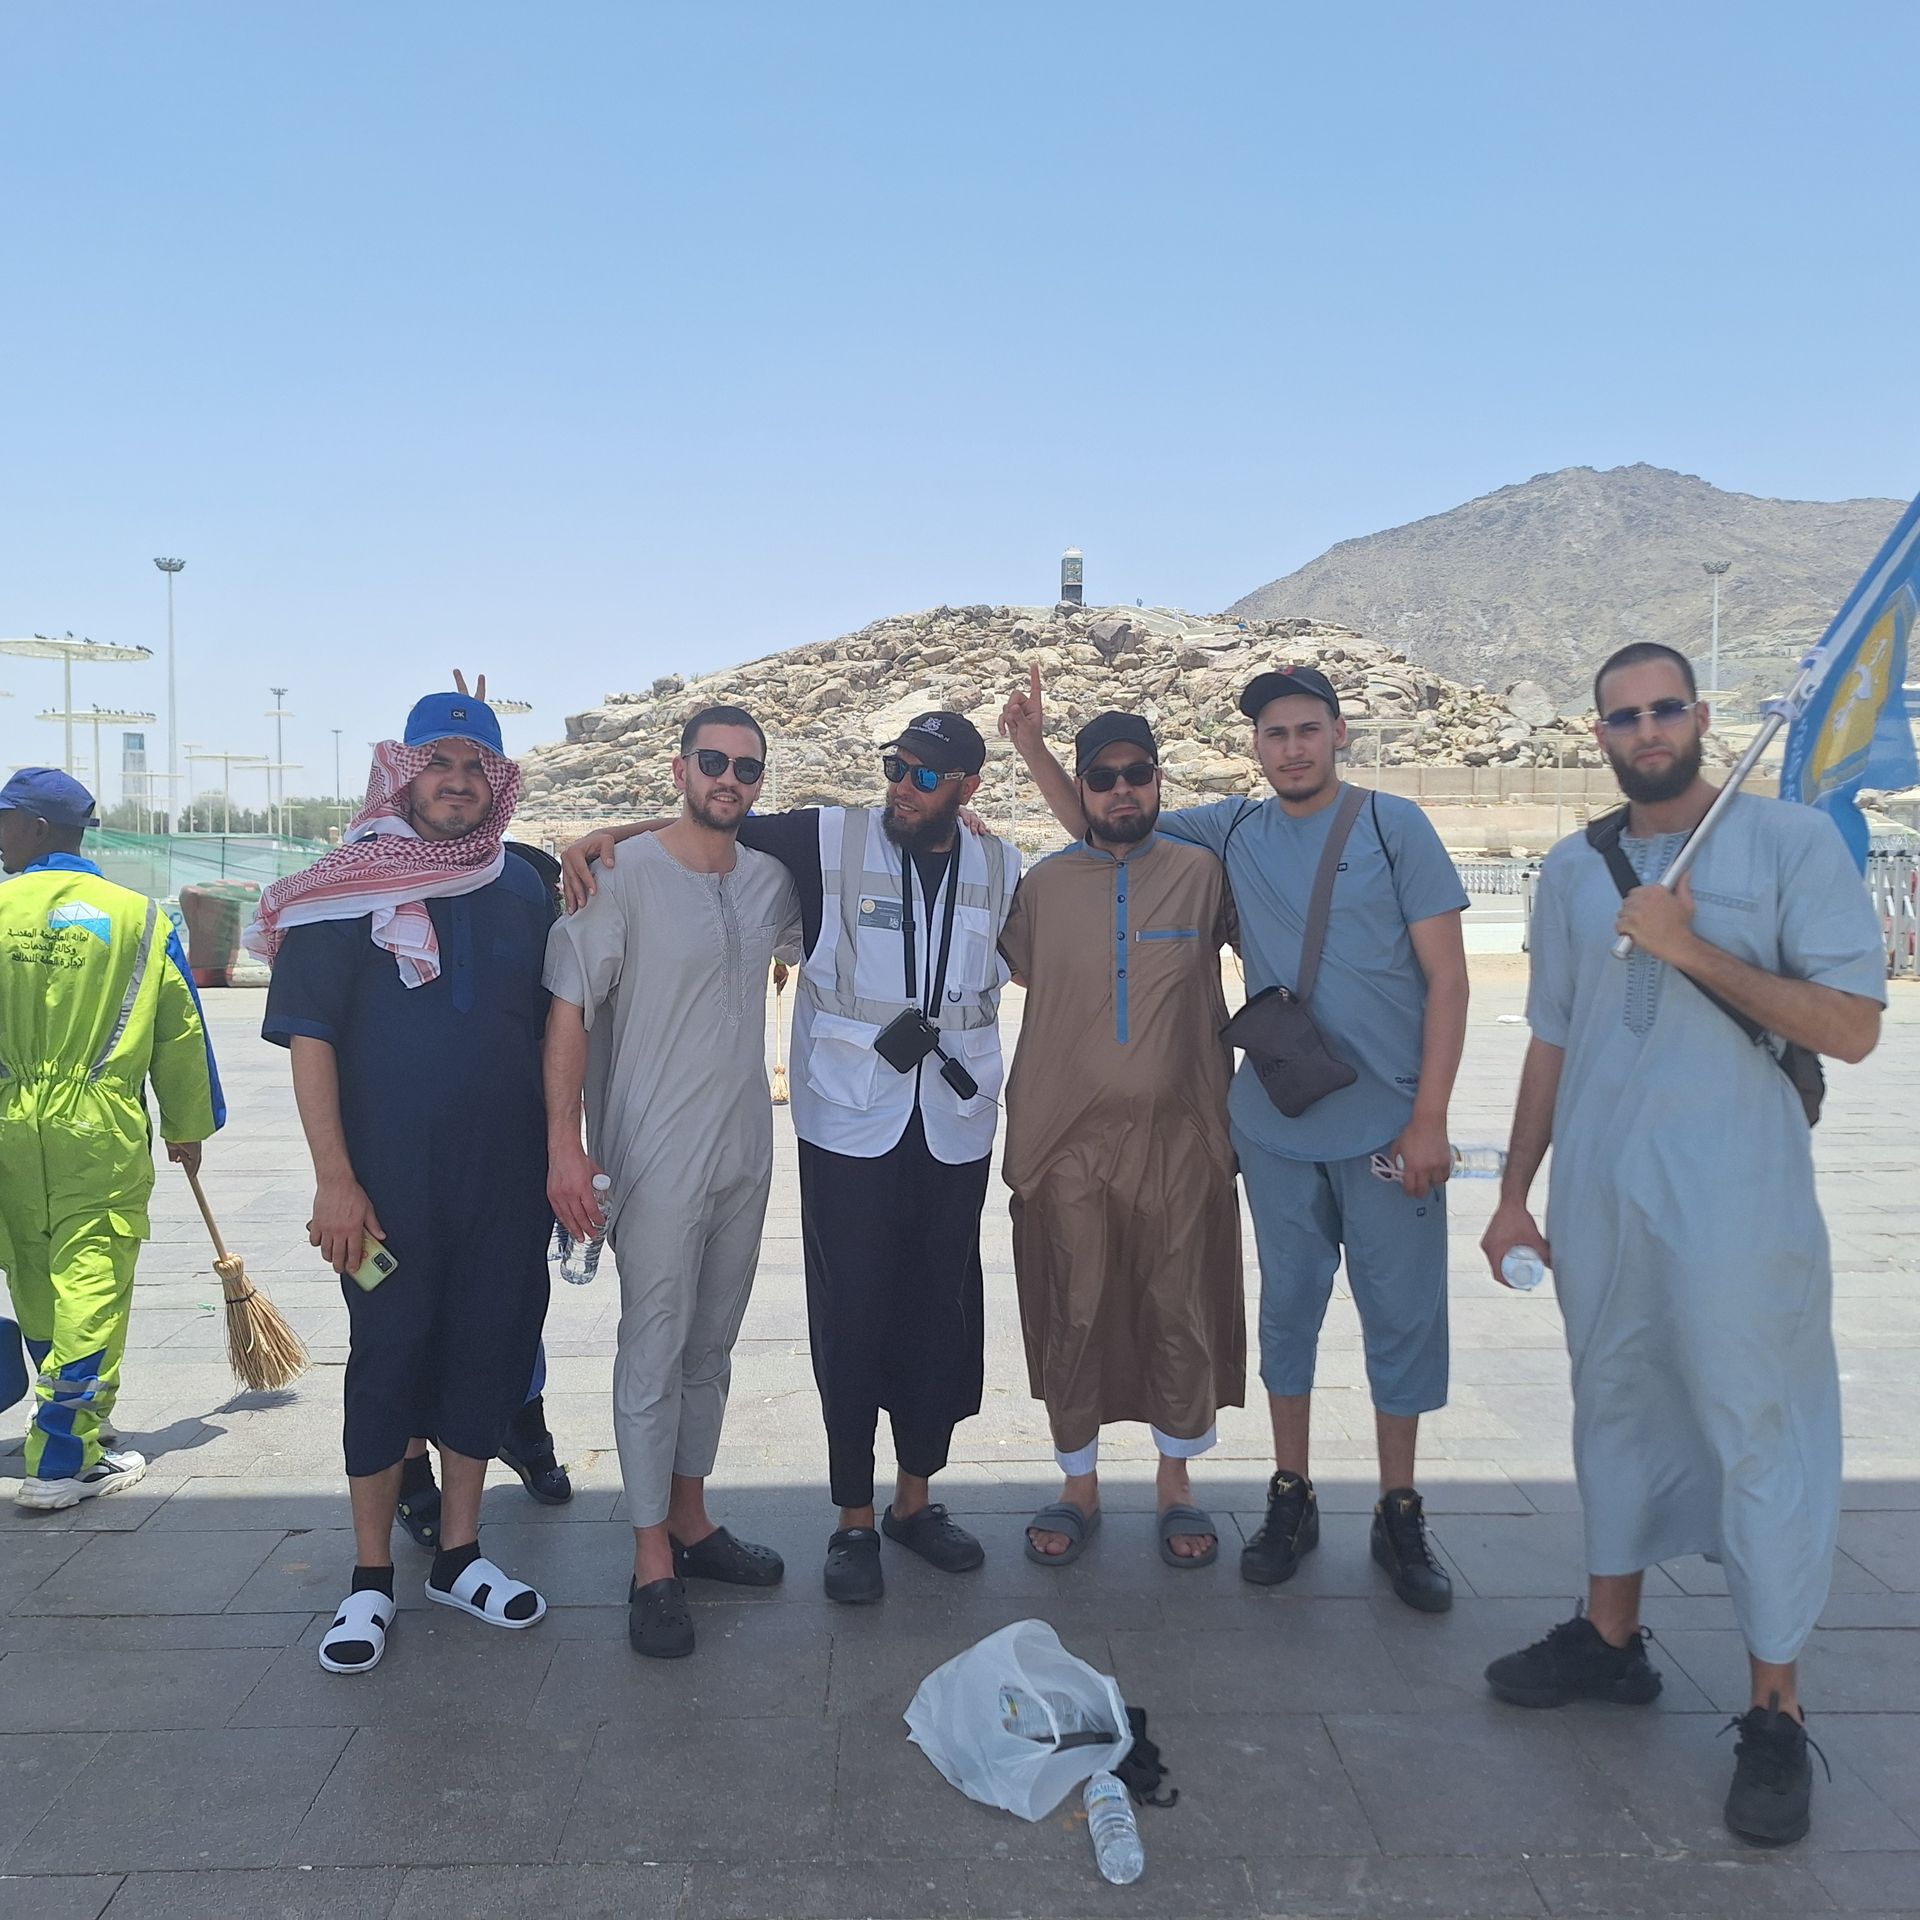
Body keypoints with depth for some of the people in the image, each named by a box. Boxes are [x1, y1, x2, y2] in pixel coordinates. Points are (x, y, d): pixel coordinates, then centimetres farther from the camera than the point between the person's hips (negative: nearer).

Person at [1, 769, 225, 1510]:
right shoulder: (138, 916, -2)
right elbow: (180, 1033, 2)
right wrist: (188, 1127, 13)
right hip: (101, 1134, -2)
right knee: (90, 1284, -1)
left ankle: (72, 1421, 30)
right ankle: (64, 1461, -2)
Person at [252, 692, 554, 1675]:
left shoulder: (523, 888, 7)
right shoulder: (345, 892, -4)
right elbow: (309, 1038, -8)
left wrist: (561, 1153, 7)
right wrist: (335, 1179, -13)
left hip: (506, 1180, 4)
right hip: (389, 1181, -3)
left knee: (488, 1354, 10)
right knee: (387, 1361, 5)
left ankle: (458, 1556, 27)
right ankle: (371, 1577, 21)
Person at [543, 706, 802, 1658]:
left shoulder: (772, 881, 6)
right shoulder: (624, 875, -11)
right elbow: (569, 1008, -13)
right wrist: (564, 1145, -20)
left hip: (745, 1154, 6)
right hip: (656, 1159, -6)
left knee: (712, 1348, 17)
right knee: (654, 1353, 1)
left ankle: (690, 1518, 33)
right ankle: (653, 1562, 14)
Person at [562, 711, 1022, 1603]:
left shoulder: (1000, 869, 5)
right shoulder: (829, 839, -4)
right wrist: (607, 834, -11)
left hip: (956, 1127, 3)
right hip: (848, 1125, -2)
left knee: (941, 1313, 9)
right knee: (851, 1316, 1)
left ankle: (916, 1498, 29)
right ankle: (854, 1520, 18)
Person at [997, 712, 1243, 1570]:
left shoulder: (1201, 873, 1)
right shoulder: (1044, 884, 4)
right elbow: (1006, 970, 15)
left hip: (1180, 1135, 0)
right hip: (1067, 1138, 1)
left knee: (1180, 1314, 9)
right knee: (1073, 1317, 8)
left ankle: (1177, 1483, 30)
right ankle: (1079, 1485, 27)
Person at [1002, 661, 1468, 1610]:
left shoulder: (1393, 826, -3)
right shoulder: (1232, 831, 5)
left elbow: (1446, 977, -5)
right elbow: (1098, 824, 15)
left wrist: (1429, 1118, -10)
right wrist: (1035, 749, 0)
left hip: (1388, 1127, -2)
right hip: (1277, 1123, 3)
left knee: (1402, 1315, 5)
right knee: (1288, 1308, 12)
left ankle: (1399, 1514, 22)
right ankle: (1291, 1497, 27)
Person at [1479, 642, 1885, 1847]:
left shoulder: (1792, 842, -6)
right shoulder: (1573, 869, 8)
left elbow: (1852, 1027, -12)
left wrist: (1690, 947, -18)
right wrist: (1515, 1194, 12)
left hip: (1738, 1207, -5)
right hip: (1597, 1201, 5)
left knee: (1759, 1437, 3)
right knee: (1615, 1410, 16)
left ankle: (1778, 1715, 17)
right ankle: (1612, 1638, 33)